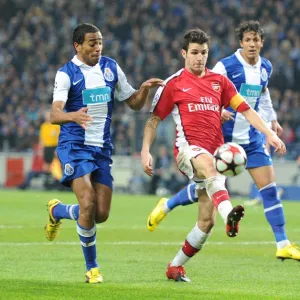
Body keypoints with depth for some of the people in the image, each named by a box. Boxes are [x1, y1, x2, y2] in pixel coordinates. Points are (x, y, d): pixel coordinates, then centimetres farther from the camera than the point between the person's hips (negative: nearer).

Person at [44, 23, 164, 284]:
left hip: (103, 148, 5)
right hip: (75, 146, -5)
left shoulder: (111, 68, 7)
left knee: (101, 214, 0)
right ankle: (92, 267, 1)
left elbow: (133, 103, 14)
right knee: (88, 204, -22)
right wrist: (73, 116, -45)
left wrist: (144, 89, -9)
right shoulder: (67, 73, -9)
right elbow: (54, 115, -22)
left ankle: (57, 211, 31)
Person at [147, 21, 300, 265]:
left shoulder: (265, 68, 6)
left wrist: (272, 119, 19)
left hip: (253, 138, 4)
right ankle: (166, 206, 31)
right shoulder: (226, 66, -13)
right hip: (224, 137, -4)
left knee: (269, 188, -5)